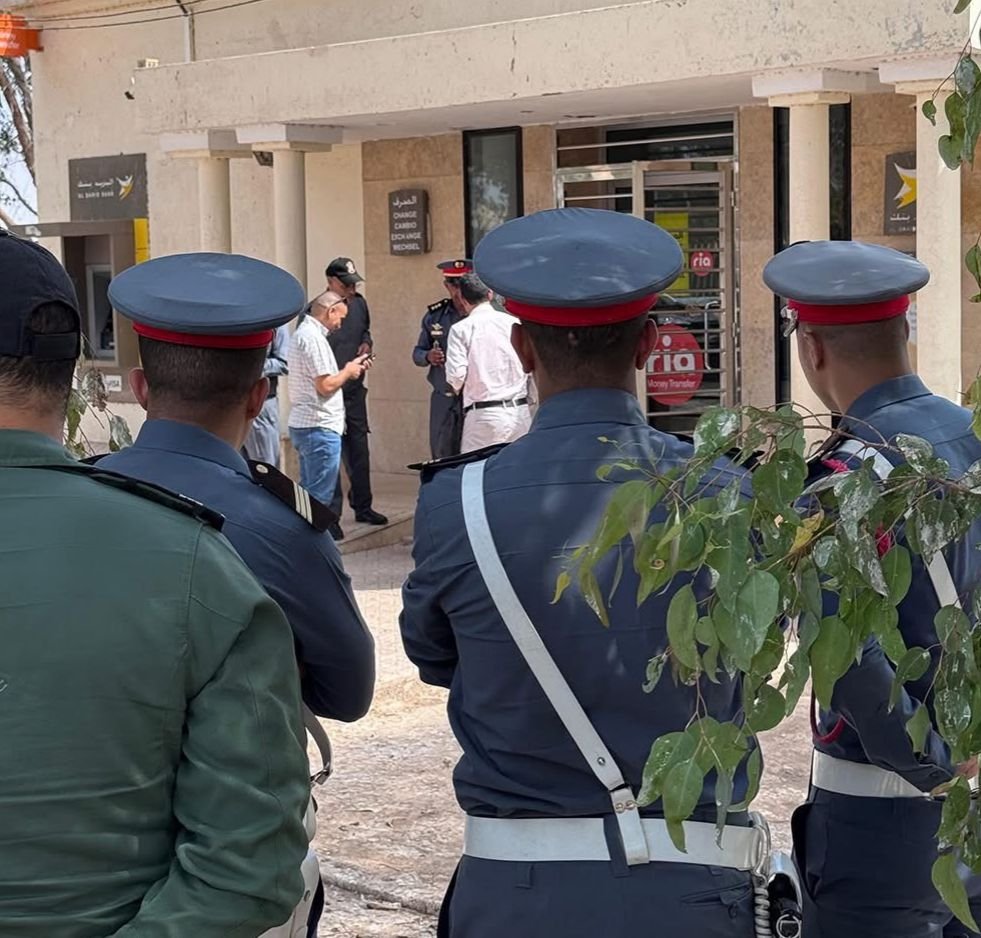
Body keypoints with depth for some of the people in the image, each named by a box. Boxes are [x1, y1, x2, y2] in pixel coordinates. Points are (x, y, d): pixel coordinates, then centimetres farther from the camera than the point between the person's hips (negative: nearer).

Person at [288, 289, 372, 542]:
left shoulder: (303, 333, 16)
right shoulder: (313, 338, -16)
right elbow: (325, 386, -20)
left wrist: (350, 368, 13)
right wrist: (348, 372, -3)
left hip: (302, 424, 10)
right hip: (320, 426, -10)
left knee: (310, 492, 16)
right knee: (319, 495, -6)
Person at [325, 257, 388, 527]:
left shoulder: (359, 304, 6)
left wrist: (367, 343, 3)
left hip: (355, 390, 6)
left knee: (359, 451, 14)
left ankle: (363, 507, 26)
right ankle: (332, 512, 5)